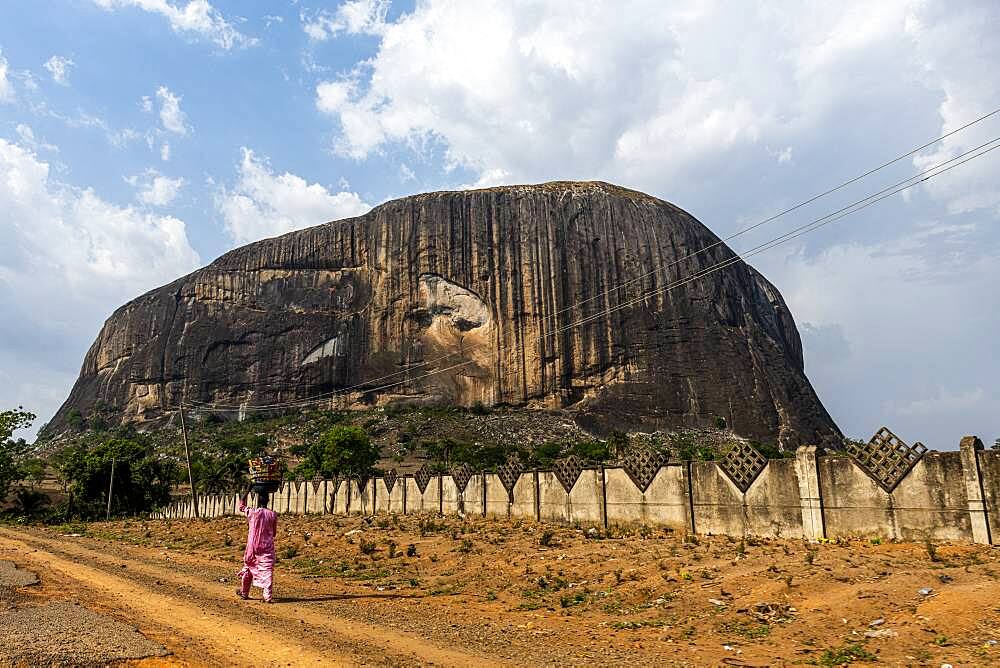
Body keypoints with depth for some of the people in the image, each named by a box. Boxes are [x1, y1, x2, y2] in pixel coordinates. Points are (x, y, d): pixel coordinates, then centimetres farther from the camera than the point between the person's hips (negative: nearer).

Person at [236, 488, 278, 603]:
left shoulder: (253, 512, -8)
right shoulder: (273, 515, -5)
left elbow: (241, 504, 11)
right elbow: (274, 532, 5)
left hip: (253, 547, 0)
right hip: (267, 547, 0)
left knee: (248, 568, 19)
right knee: (267, 571, -1)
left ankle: (244, 593, 34)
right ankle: (267, 596, -10)